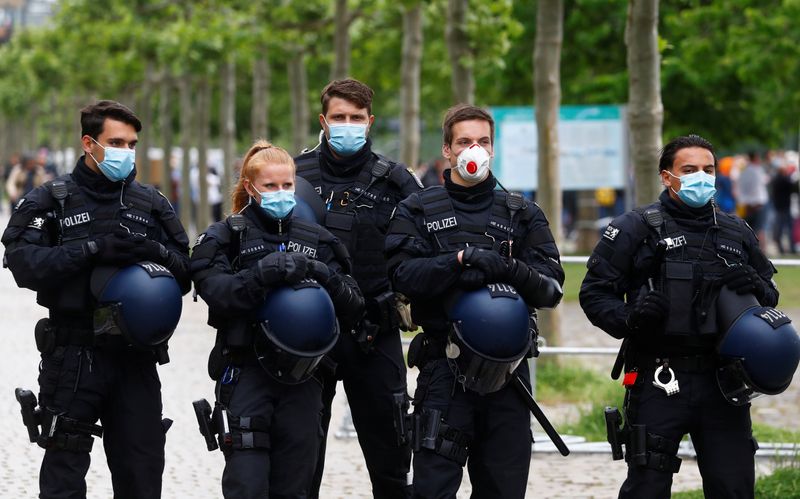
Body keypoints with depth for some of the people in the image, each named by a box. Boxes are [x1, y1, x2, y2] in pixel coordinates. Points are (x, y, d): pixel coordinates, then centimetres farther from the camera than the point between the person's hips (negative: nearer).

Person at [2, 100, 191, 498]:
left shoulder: (151, 204, 13)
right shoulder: (50, 201, 1)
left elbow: (184, 271, 10)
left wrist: (153, 251, -12)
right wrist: (93, 249, -21)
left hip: (136, 357, 3)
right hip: (72, 357, -3)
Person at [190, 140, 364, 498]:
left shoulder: (316, 241, 14)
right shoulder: (225, 238, 4)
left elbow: (353, 306, 6)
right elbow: (217, 293, -15)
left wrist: (327, 278, -14)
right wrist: (265, 272, -28)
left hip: (302, 375, 4)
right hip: (246, 372, -4)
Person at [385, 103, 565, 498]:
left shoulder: (522, 215, 13)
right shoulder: (418, 211, 8)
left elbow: (551, 287, 2)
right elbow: (403, 274, -8)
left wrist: (510, 269, -17)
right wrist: (462, 259, -21)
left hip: (507, 368, 2)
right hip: (444, 366, -2)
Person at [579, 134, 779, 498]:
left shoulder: (737, 233, 14)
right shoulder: (634, 229, 0)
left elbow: (770, 294, 22)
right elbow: (595, 292, 0)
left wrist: (756, 288, -2)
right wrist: (628, 319, -20)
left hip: (723, 382, 4)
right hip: (659, 382, -4)